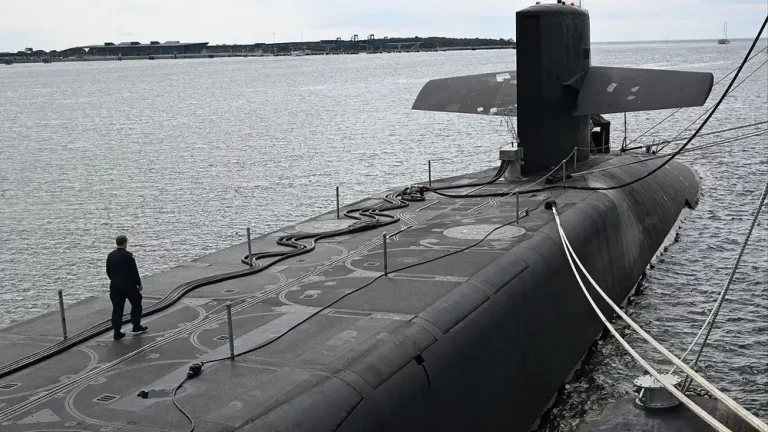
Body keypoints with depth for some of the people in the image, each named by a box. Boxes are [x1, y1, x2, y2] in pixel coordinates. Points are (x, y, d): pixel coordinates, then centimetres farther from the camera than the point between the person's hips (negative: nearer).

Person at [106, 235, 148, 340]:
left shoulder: (110, 256, 4)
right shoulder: (128, 255, -14)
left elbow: (108, 272, 12)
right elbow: (134, 272, -14)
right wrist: (139, 284, -2)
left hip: (115, 286, 5)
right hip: (128, 286, -5)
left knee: (117, 308, 7)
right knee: (136, 303, 16)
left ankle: (117, 332, 5)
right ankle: (136, 326, 23)